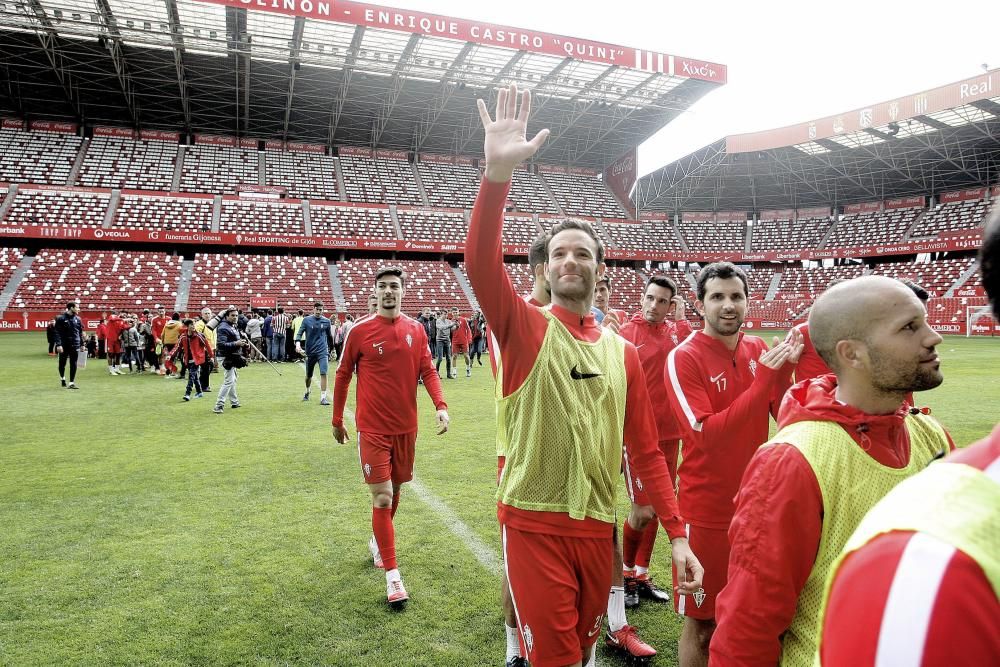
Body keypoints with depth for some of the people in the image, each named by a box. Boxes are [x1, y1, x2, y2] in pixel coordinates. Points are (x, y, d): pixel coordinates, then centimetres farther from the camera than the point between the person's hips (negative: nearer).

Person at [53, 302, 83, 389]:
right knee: (62, 363, 10)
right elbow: (57, 332, -9)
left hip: (75, 346, 3)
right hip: (64, 345, -3)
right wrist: (58, 344, -17)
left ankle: (72, 383, 2)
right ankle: (63, 379, 32)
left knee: (73, 365, 0)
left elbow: (80, 332, 14)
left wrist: (82, 344, 12)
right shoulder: (61, 319, -5)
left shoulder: (77, 319, 9)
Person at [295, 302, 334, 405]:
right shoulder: (307, 320, 0)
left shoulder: (326, 321, 4)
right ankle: (307, 392, 41)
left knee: (323, 373, -14)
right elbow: (299, 333, -2)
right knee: (308, 375, 13)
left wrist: (330, 348, 21)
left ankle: (323, 397, -10)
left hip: (323, 351, 0)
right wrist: (298, 343, -20)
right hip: (310, 351, 0)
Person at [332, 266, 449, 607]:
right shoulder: (360, 330, -7)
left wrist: (441, 405, -12)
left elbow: (428, 371, 4)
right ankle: (392, 574, 4)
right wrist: (337, 420, 7)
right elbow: (343, 375, 2)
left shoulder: (416, 330, 2)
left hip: (406, 426, 4)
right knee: (382, 497, -5)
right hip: (372, 428, -4)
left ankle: (378, 540, 45)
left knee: (396, 491, 18)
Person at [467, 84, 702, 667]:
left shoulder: (623, 352, 4)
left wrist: (678, 534, 0)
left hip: (598, 525, 4)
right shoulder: (524, 328, -6)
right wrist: (500, 172, -37)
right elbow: (481, 262, -25)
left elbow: (645, 449, 6)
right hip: (534, 523, -4)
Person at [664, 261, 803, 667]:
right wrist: (763, 378, -25)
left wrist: (787, 369, -15)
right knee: (701, 621, 8)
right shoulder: (683, 358, -15)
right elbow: (706, 433, -23)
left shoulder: (760, 350, 3)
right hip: (707, 509, -5)